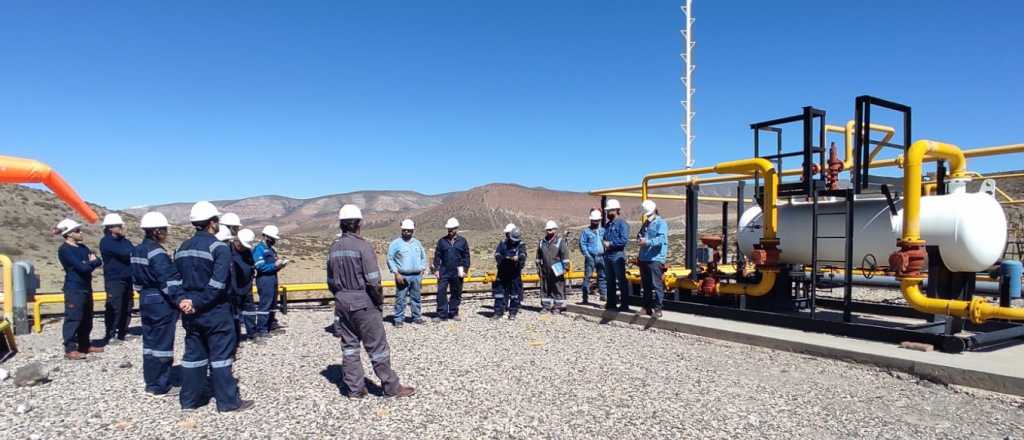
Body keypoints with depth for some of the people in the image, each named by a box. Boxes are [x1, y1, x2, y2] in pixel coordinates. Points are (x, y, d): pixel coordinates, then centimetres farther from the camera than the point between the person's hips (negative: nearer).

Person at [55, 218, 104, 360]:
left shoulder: (82, 247, 13)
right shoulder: (64, 250, -11)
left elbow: (99, 261, 7)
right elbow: (81, 267, -19)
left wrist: (90, 262, -11)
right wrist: (91, 262, -1)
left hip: (86, 287, 8)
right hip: (74, 289, -8)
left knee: (87, 318, 13)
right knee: (73, 318, -6)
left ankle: (85, 345, 23)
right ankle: (70, 349, -1)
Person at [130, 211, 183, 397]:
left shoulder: (137, 251, 10)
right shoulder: (157, 252, -18)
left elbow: (136, 279, 18)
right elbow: (168, 279, -27)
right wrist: (180, 299, -31)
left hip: (146, 301, 9)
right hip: (162, 303, -9)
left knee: (149, 343, 15)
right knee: (162, 344, -1)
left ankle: (151, 384, 23)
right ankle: (159, 387, 7)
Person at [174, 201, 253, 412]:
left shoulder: (182, 249, 11)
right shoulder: (219, 248, -14)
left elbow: (177, 280, 10)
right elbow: (217, 284, -23)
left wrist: (184, 300, 0)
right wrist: (197, 303, -16)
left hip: (190, 311, 7)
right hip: (215, 311, -7)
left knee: (193, 354, 15)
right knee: (221, 355, 0)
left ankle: (189, 399, 24)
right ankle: (228, 401, 6)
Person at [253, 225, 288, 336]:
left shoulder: (270, 249, 18)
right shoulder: (259, 249, -10)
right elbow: (260, 266, -18)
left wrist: (279, 265, 2)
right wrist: (274, 265, -20)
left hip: (273, 279, 9)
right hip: (264, 280, -9)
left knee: (273, 303, 17)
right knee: (264, 305, -10)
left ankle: (272, 324, 28)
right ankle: (261, 329, -7)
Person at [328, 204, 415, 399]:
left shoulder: (334, 247, 6)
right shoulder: (363, 246, -16)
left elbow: (331, 281, 12)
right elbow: (373, 281, -19)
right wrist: (380, 302, -6)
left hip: (342, 304, 7)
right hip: (364, 303, -7)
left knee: (349, 346, 13)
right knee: (377, 347, 2)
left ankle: (355, 389, 19)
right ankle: (391, 387, 11)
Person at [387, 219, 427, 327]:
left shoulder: (417, 243, 14)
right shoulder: (396, 243, -1)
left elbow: (423, 257, 21)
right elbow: (390, 259, -4)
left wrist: (422, 270, 8)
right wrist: (396, 273, -10)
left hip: (417, 276, 4)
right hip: (402, 276, -4)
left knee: (416, 298, 10)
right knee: (400, 298, -4)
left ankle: (417, 317, 18)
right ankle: (398, 319, 3)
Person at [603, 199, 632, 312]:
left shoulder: (622, 223, -9)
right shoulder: (608, 224, 15)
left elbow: (624, 240, -19)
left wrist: (611, 243, -15)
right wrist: (604, 244, 3)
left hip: (618, 256, -8)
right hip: (608, 256, 8)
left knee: (621, 281, -3)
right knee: (610, 280, 13)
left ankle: (624, 304, 1)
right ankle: (611, 303, 22)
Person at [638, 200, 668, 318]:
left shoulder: (661, 223, -6)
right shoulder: (646, 224, 19)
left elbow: (661, 239, -21)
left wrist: (648, 242, -33)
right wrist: (640, 256, 21)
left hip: (655, 259, -8)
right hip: (644, 259, 8)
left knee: (656, 285, -8)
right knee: (646, 286, 12)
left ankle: (657, 309, -3)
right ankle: (647, 307, 20)